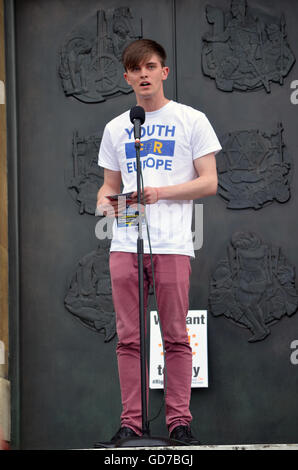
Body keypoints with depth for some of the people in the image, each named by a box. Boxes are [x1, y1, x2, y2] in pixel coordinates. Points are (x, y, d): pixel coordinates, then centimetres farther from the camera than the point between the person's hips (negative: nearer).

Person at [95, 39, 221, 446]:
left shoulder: (191, 120, 5)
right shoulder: (116, 128, 17)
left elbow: (209, 182, 0)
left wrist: (160, 192, -13)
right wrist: (104, 200, -2)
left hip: (172, 244, -3)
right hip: (125, 244, 3)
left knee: (176, 337, -3)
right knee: (129, 338, 1)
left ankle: (179, 422, 2)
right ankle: (130, 423, 5)